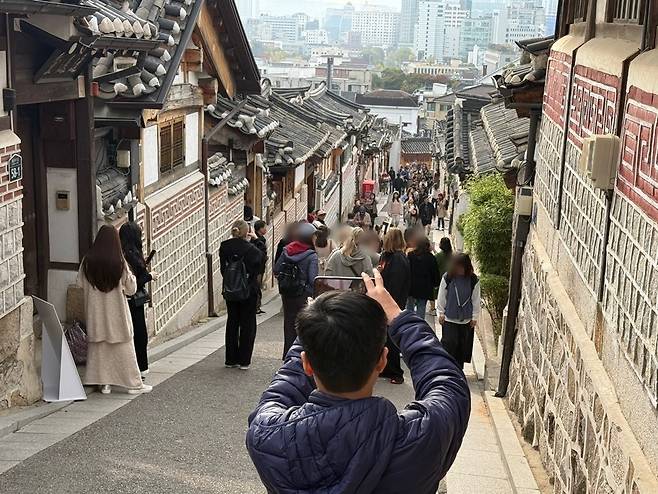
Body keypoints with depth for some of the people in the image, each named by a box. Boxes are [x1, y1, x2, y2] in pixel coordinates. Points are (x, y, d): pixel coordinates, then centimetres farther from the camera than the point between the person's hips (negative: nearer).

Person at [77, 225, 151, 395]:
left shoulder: (88, 261, -8)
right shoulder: (120, 263, -16)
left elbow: (80, 283, 4)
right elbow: (131, 288, -8)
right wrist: (130, 276, 10)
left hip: (95, 312, 3)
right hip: (116, 312, -2)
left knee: (99, 346, 13)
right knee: (124, 347, 7)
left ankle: (104, 383, 17)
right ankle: (133, 383, 13)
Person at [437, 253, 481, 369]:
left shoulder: (474, 280, -5)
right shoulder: (447, 278, -9)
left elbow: (476, 299, 1)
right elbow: (441, 297, 0)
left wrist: (475, 317, 1)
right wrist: (441, 313, 1)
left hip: (466, 320, 1)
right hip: (449, 319, -1)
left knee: (463, 346, 7)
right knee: (449, 343, -5)